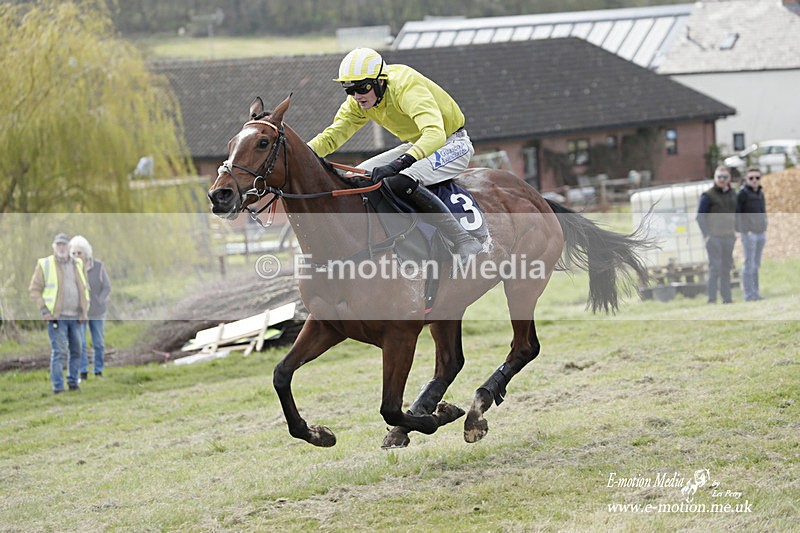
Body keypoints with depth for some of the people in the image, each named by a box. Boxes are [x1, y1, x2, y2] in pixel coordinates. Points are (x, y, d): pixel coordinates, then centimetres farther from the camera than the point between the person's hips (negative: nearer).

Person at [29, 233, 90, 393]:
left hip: (75, 316, 5)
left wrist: (85, 309, 10)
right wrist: (44, 310, -10)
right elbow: (34, 289, -1)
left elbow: (85, 287, 20)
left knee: (76, 350, 8)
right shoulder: (45, 265, -1)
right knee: (59, 352, -9)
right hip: (57, 317, -5)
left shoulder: (77, 264, 12)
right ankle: (58, 387, -6)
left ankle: (73, 382, 20)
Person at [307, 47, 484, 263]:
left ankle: (464, 241, -31)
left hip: (452, 144, -9)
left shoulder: (406, 87, -31)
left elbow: (435, 134, -45)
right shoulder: (359, 100, -6)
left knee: (400, 182, -34)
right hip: (416, 146, 9)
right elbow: (334, 134, -2)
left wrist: (399, 164, -58)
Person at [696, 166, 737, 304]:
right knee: (715, 267, -9)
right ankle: (712, 298, -8)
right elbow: (700, 216, -7)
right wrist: (706, 234, -14)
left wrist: (735, 230, 13)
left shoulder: (732, 194, 12)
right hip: (714, 236, -6)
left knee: (726, 268, 8)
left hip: (728, 236, 6)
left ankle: (726, 297, 12)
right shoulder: (708, 196, -6)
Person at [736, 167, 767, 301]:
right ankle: (749, 294, -5)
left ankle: (755, 292, 12)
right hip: (749, 233, -7)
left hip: (761, 233, 7)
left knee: (756, 264, 9)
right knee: (749, 263, -6)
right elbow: (737, 213, -12)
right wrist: (744, 230, -17)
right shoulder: (742, 194, -8)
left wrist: (764, 228, 15)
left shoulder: (760, 193, 13)